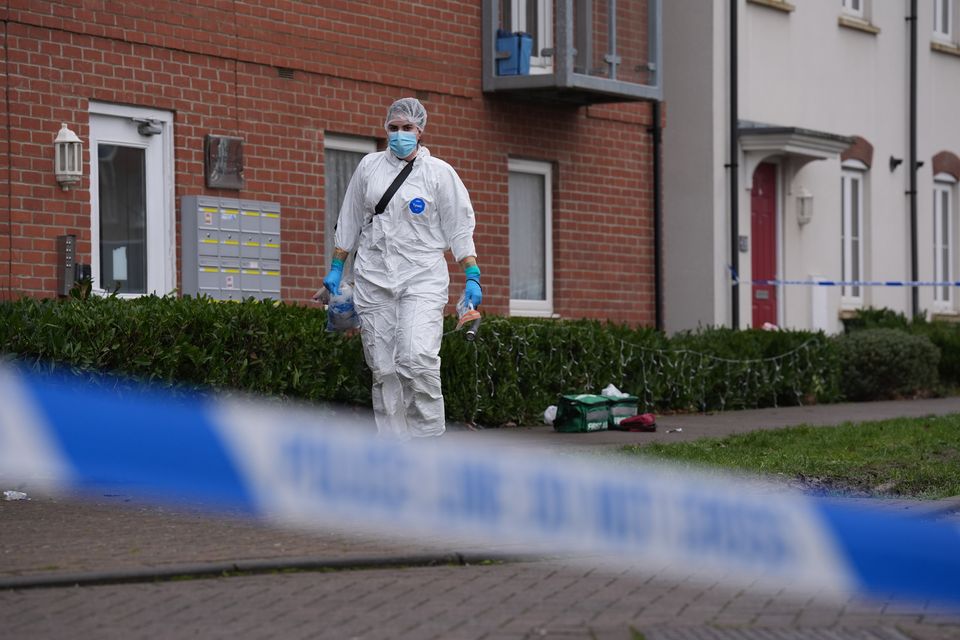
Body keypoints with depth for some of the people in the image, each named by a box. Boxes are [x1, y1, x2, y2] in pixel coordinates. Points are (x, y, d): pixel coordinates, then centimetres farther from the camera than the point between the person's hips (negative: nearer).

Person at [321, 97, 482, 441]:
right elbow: (349, 221, 18)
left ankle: (429, 438, -11)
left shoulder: (439, 172, 3)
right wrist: (336, 268, 16)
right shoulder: (369, 166, 11)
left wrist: (472, 277, -3)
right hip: (374, 279, 3)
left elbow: (459, 228, 4)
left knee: (418, 358, -20)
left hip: (423, 279, -3)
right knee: (383, 368, 0)